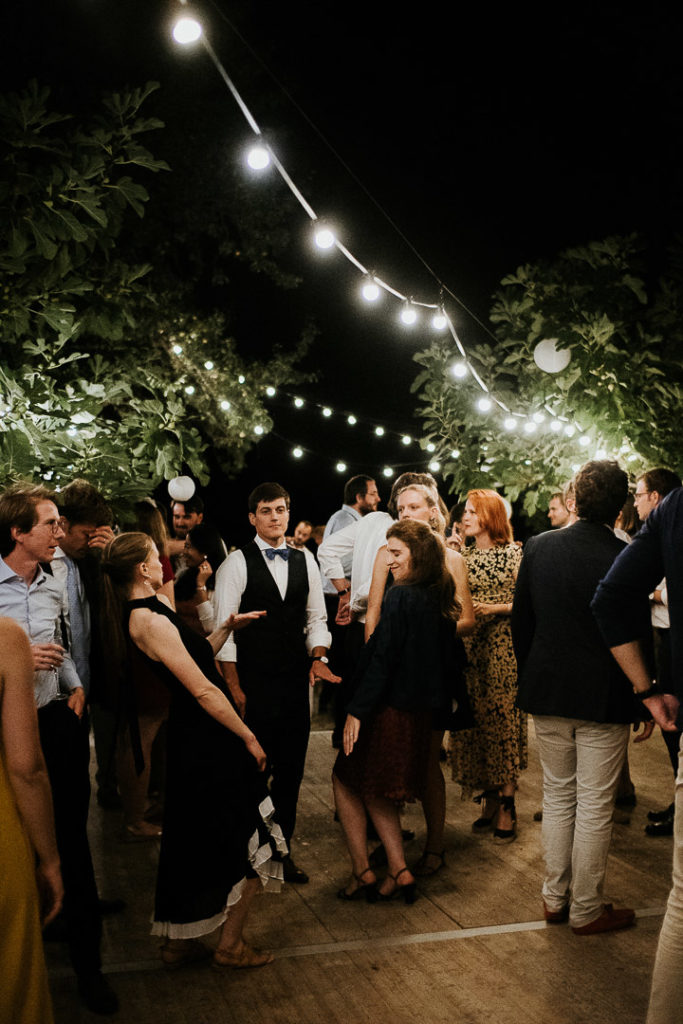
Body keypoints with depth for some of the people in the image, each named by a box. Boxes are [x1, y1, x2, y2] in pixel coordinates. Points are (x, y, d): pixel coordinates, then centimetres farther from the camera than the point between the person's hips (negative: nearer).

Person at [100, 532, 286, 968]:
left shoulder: (153, 610, 8)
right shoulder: (150, 621, -23)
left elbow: (195, 657, 16)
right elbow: (203, 690, -22)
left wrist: (227, 628, 8)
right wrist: (249, 738, -15)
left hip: (192, 740, 10)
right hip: (209, 740, -10)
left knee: (196, 842, 20)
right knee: (250, 843, 5)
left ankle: (180, 942, 32)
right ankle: (231, 945, 18)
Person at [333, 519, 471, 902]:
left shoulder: (401, 598, -18)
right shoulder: (441, 601, 5)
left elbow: (382, 658, -20)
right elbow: (450, 658, 13)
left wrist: (357, 711, -15)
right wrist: (459, 703, 24)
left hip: (390, 710, -8)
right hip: (422, 712, 8)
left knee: (346, 780, 10)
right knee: (375, 790, 19)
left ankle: (363, 872, 12)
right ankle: (398, 872, 17)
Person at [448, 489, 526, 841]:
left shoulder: (513, 554, -2)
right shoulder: (461, 555, 11)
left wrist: (497, 608, -14)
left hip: (502, 644, -4)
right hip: (467, 644, 4)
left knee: (503, 718, -3)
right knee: (474, 720, 5)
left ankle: (507, 805, 6)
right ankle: (490, 799, 18)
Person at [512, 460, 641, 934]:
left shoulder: (538, 547, -3)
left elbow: (520, 622, 4)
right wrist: (642, 698, 3)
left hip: (548, 695, 4)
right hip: (604, 699, -4)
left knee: (557, 797, 18)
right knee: (595, 807, 8)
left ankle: (555, 898, 28)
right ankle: (586, 909, 20)